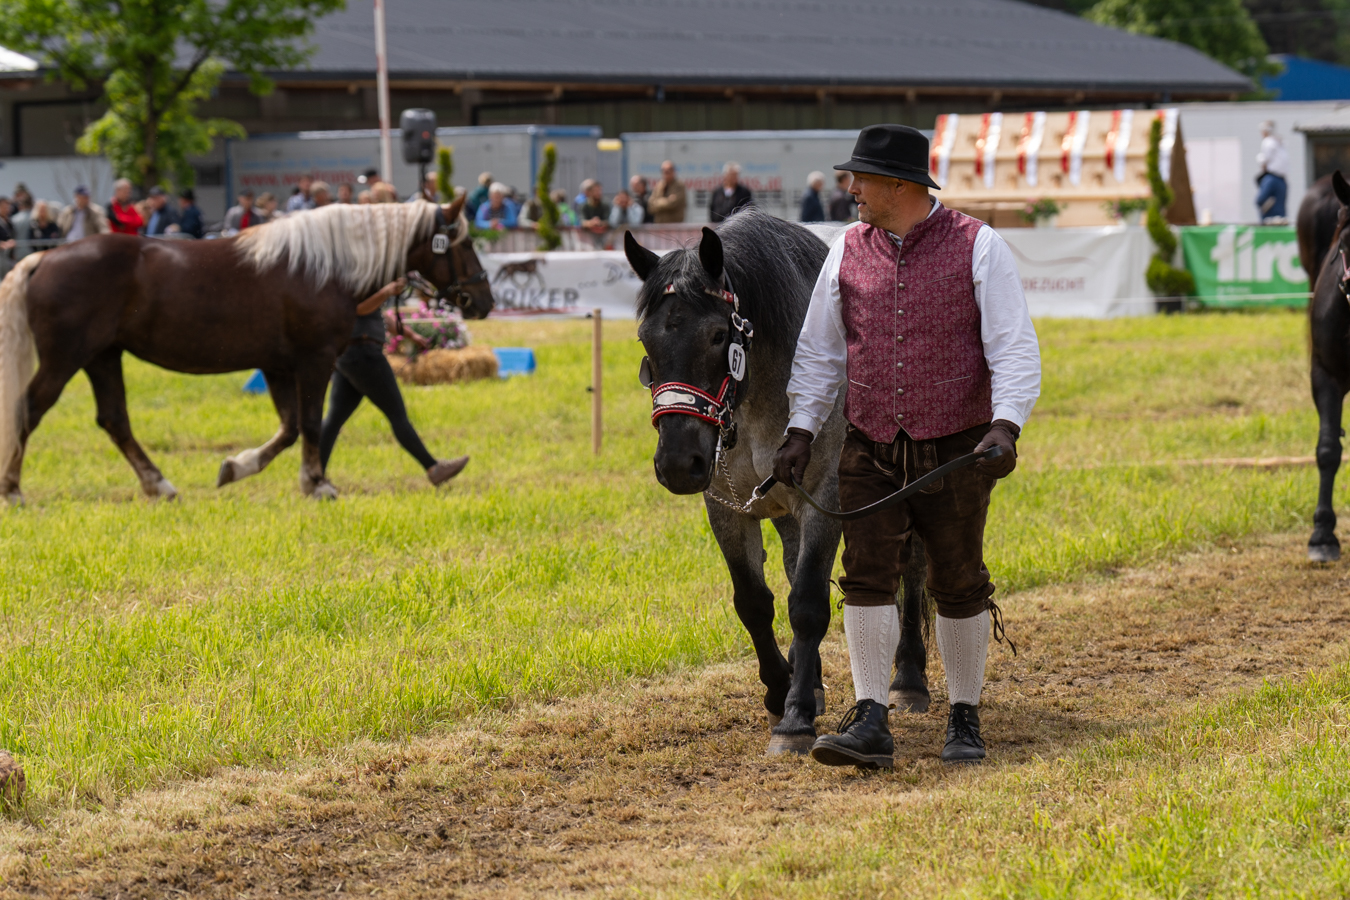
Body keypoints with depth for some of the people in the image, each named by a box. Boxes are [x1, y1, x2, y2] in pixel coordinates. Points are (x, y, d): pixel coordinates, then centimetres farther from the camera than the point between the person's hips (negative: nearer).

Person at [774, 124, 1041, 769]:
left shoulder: (977, 248, -5)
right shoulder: (847, 252, 6)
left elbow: (1014, 349, -8)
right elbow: (819, 351, 12)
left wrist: (1005, 426, -22)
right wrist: (801, 429, 3)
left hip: (954, 451, -3)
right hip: (869, 451, 3)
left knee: (959, 583, 5)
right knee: (866, 575, -8)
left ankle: (964, 718, 19)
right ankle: (870, 721, -7)